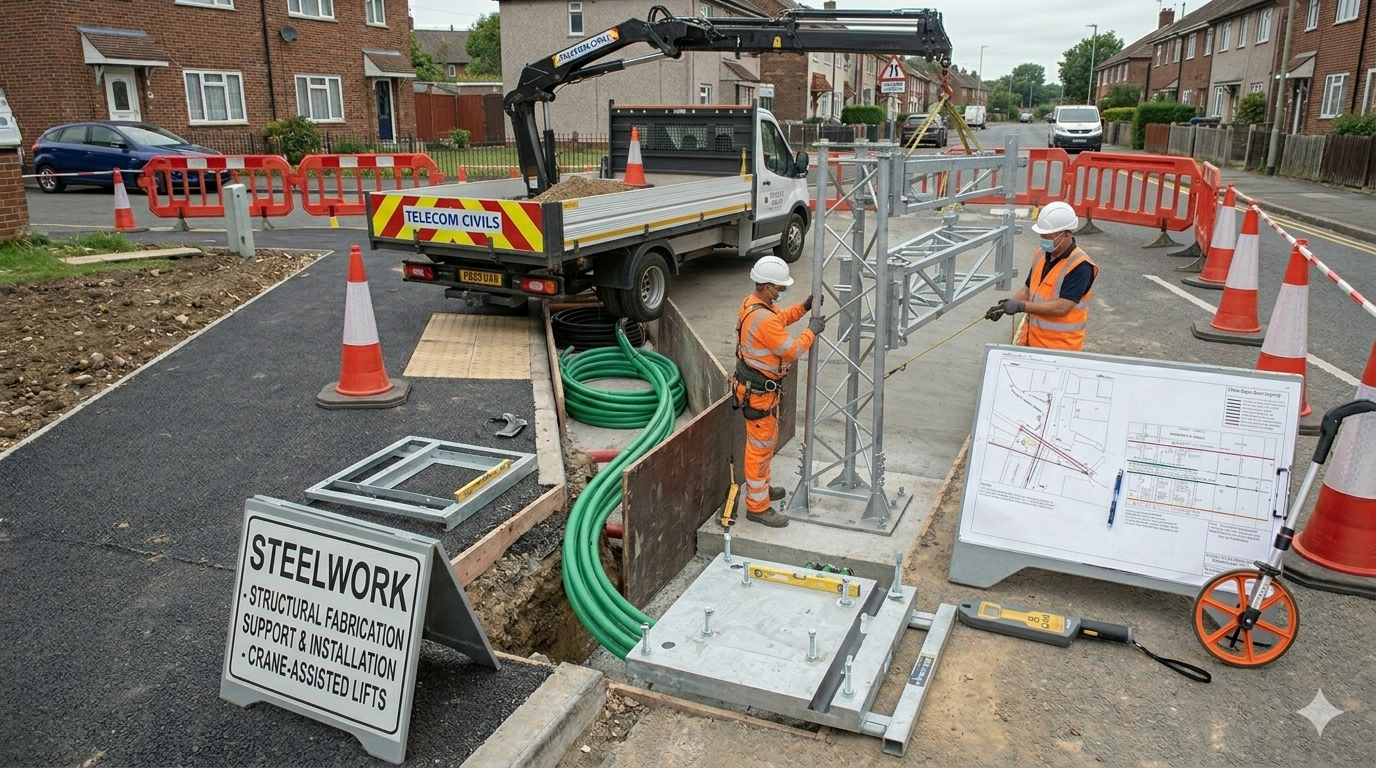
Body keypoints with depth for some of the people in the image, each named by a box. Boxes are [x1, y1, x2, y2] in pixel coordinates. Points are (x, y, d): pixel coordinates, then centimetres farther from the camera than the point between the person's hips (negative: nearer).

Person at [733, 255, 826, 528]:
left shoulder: (753, 302, 2)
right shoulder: (763, 319, -30)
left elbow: (780, 317, 21)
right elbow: (792, 351, -22)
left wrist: (804, 306, 7)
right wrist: (811, 331, -8)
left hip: (762, 386, 11)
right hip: (759, 392, -11)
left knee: (768, 439, 24)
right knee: (760, 447, 0)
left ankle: (761, 487, 41)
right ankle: (757, 506, 11)